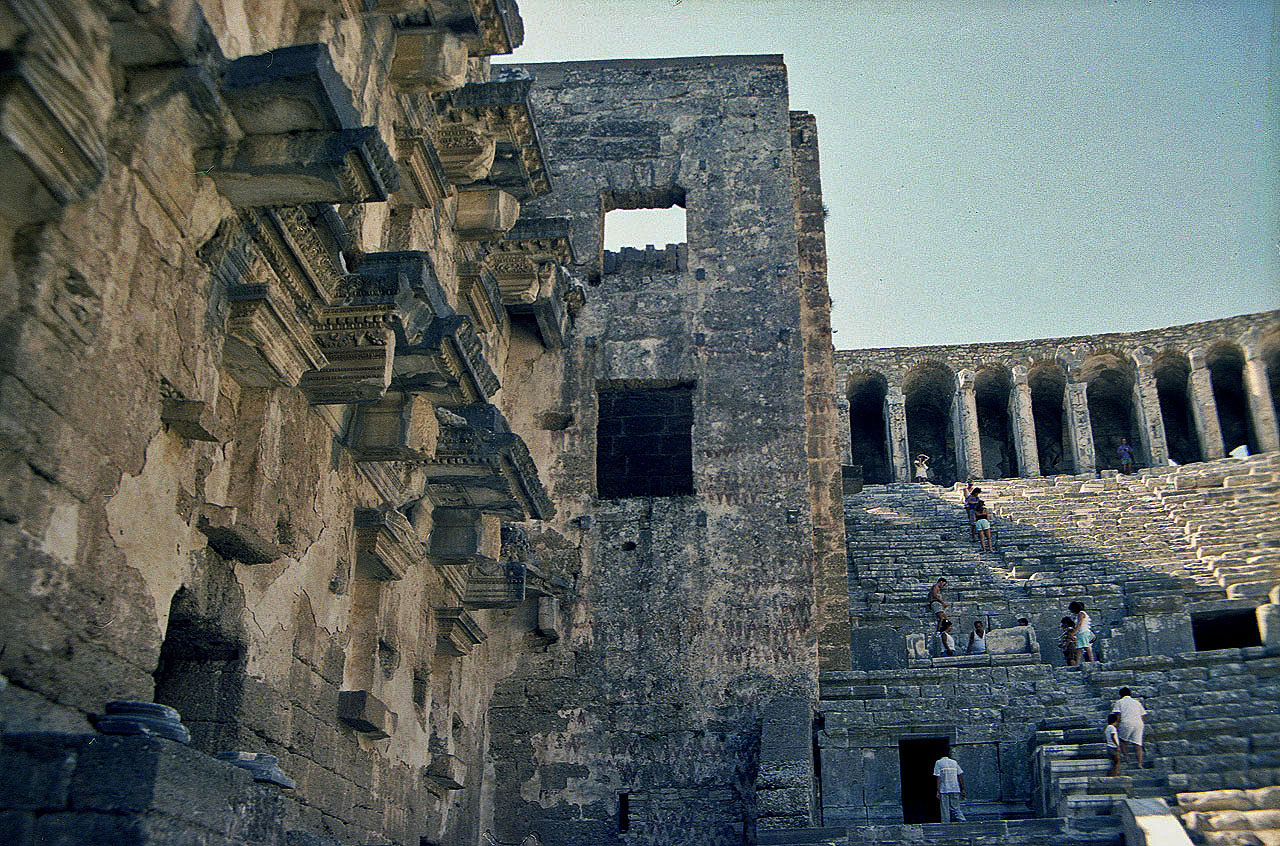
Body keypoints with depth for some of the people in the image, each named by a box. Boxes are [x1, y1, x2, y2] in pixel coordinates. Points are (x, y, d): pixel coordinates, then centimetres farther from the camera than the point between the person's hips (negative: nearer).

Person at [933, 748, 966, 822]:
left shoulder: (938, 763, 1)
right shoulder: (954, 762, 12)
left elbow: (938, 778, -6)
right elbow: (960, 776, 8)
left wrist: (938, 791, -8)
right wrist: (962, 789, 10)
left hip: (944, 790, -4)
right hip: (956, 790, 4)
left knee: (945, 811, 0)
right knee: (956, 809, 10)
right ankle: (962, 821, -4)